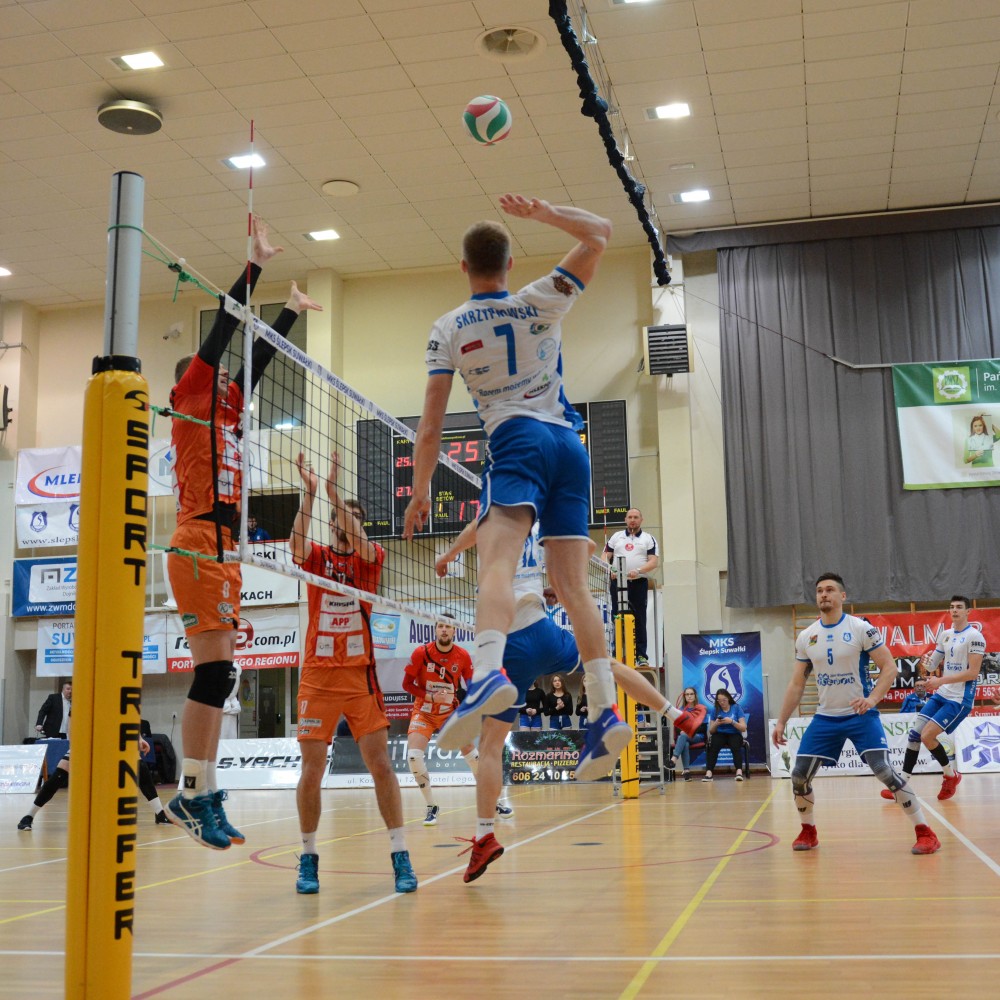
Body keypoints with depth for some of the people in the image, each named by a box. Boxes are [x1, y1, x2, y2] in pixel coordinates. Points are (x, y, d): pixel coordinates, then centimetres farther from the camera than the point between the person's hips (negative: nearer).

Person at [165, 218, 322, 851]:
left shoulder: (227, 408, 23)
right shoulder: (190, 398, 3)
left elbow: (257, 358, 33)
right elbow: (224, 329, -1)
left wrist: (291, 311, 39)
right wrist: (257, 263, 1)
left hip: (222, 549, 9)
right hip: (199, 543, -9)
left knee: (218, 674, 5)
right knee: (215, 670, -13)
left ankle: (198, 794, 7)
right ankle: (197, 793, -11)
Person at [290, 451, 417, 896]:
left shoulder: (371, 557, 7)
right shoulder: (317, 557, 8)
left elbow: (360, 542, -16)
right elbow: (296, 543, -13)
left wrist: (333, 489, -22)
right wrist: (310, 493, -23)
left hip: (359, 675, -1)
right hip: (317, 675, 1)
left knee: (380, 764, -5)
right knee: (311, 769, -1)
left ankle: (399, 855, 2)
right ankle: (309, 858, 13)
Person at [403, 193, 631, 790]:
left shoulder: (448, 329, 8)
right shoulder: (541, 303, 12)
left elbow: (431, 422, 5)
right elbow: (600, 233, 21)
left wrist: (421, 492, 12)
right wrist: (539, 211, 19)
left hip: (518, 442, -4)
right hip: (570, 443, 4)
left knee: (498, 561, -24)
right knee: (572, 583, 2)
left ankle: (489, 671, -52)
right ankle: (606, 710, -7)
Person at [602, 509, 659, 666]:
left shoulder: (649, 539, 10)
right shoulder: (616, 537, 17)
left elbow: (654, 561, 0)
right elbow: (605, 556, 12)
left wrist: (638, 571, -16)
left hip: (639, 583, -2)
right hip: (618, 582, 2)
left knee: (639, 619, -3)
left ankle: (641, 655, -1)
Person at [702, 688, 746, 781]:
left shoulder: (736, 708, 2)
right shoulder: (715, 709, 7)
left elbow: (743, 728, -3)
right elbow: (711, 731, 9)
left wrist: (732, 722, -18)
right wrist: (716, 724, -13)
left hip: (734, 734, -1)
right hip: (719, 734, 1)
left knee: (736, 746, -36)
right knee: (712, 746, -33)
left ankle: (739, 771, -47)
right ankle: (708, 772, -43)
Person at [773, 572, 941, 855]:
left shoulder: (861, 628, -9)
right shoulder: (805, 637, 3)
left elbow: (889, 667, -9)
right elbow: (797, 684, 10)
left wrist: (872, 699, -25)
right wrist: (781, 722, 6)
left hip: (860, 715, -4)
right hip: (825, 717, 4)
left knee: (885, 771, -17)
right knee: (799, 775, -1)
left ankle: (925, 832, -4)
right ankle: (808, 832, 22)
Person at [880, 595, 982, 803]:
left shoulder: (975, 636, -12)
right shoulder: (945, 635, 11)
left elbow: (973, 672, -19)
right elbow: (933, 663, 19)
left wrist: (940, 681, -22)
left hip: (959, 699, -7)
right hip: (940, 695, 7)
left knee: (927, 736, -15)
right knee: (914, 734, -1)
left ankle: (951, 776, 8)